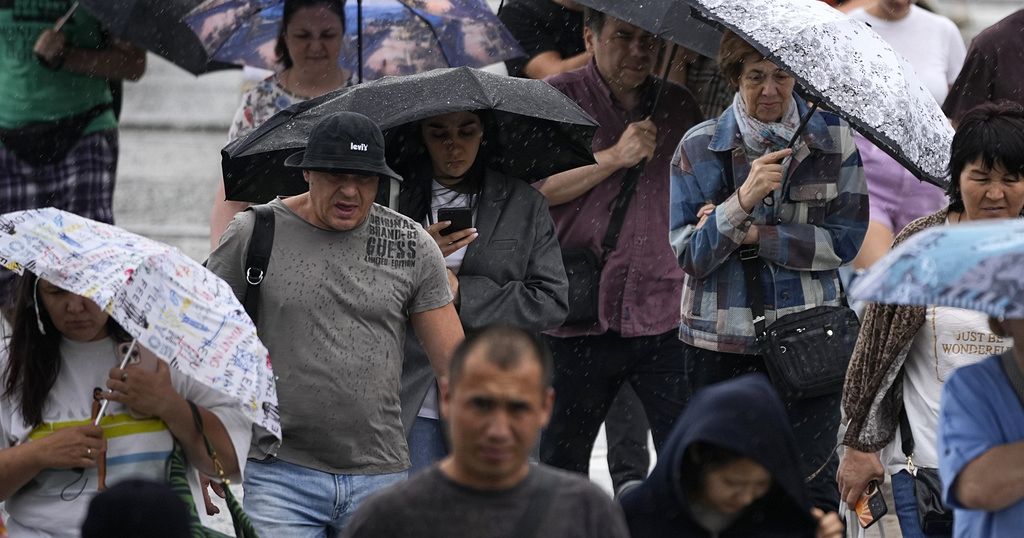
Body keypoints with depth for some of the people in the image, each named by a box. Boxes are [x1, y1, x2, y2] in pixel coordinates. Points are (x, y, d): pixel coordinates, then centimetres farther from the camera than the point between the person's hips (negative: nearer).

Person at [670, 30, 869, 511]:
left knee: (809, 489, -6)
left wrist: (755, 236, -11)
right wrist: (743, 200, -20)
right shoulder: (699, 147, 0)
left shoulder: (833, 138, 2)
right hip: (720, 342, 0)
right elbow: (689, 255, -5)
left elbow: (846, 238, -3)